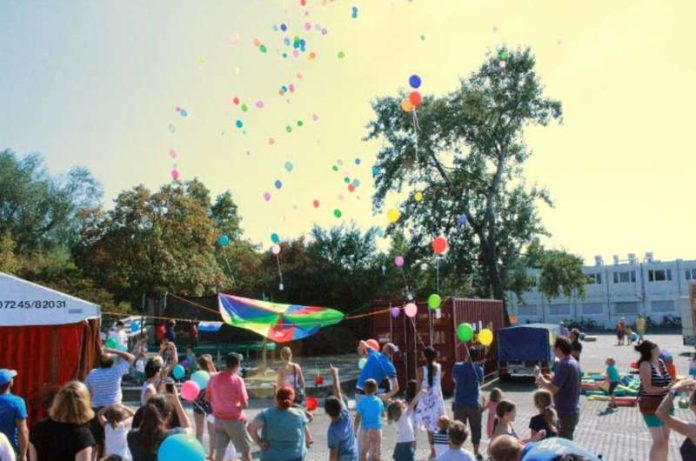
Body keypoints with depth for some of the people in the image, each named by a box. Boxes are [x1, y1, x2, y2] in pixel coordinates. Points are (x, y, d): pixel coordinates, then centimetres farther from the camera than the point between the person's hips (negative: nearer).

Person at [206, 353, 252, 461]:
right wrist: (237, 406, 5)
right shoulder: (237, 380, -16)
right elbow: (245, 405, -15)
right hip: (234, 420, -5)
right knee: (246, 450, 9)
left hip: (219, 420, 5)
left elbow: (208, 398, 11)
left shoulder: (213, 378, -1)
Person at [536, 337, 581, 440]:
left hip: (566, 412, -10)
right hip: (572, 410, 10)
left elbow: (553, 389, -24)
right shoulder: (573, 362, 9)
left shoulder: (564, 365, -22)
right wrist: (545, 383, 11)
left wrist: (541, 379, -9)